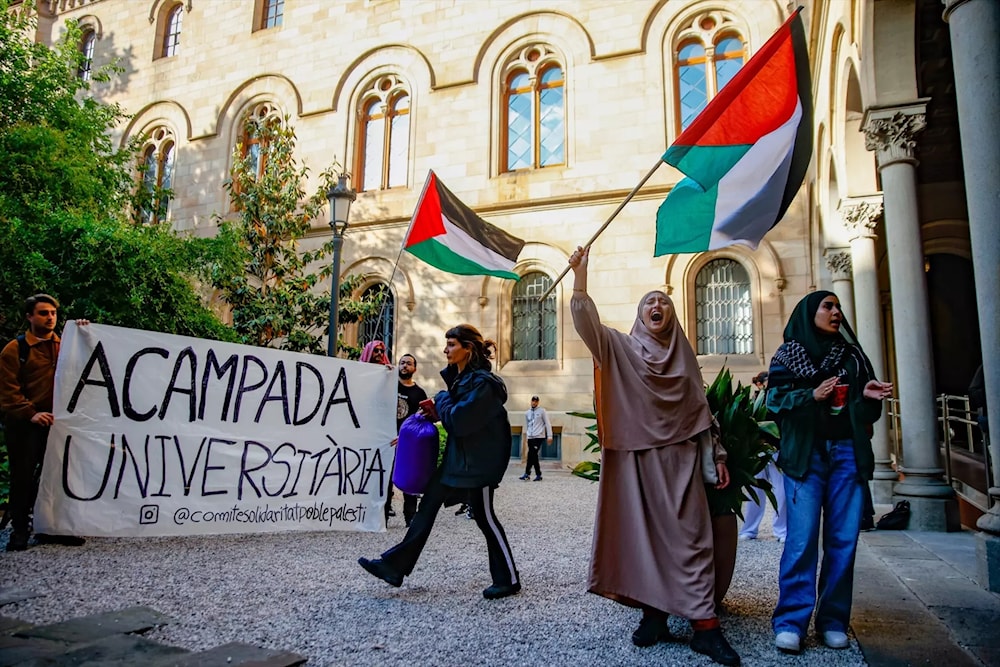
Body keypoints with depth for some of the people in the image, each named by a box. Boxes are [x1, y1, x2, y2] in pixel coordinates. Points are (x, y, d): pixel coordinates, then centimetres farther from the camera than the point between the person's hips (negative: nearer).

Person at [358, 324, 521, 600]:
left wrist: (441, 401, -8)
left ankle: (508, 579, 18)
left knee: (483, 516, 1)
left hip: (479, 460, -10)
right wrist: (438, 409, 1)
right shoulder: (460, 376, 10)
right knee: (428, 503, 8)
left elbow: (459, 421, -25)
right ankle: (395, 566, 15)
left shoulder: (481, 381, -20)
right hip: (458, 456, 10)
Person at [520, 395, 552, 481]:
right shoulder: (527, 413, 16)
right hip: (530, 437, 5)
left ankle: (527, 474, -16)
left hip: (539, 436, -5)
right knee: (533, 456, 3)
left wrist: (549, 436, -5)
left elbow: (547, 423, 1)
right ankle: (538, 475, 9)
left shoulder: (542, 411, 3)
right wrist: (526, 435, 17)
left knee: (532, 455, -15)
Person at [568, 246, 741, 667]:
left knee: (688, 536, -2)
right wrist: (580, 276, -22)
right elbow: (587, 323, -12)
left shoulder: (684, 354, 13)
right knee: (640, 535, 3)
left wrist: (716, 454, 9)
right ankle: (653, 615, 15)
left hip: (679, 458, 1)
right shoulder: (619, 347, 6)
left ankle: (704, 625, 1)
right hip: (634, 457, -1)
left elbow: (701, 408, 14)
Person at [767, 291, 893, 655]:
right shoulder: (787, 355, 7)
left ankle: (833, 620, 12)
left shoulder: (852, 354, 18)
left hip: (847, 452, 4)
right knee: (802, 537, -10)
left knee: (843, 538, 1)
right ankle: (790, 621, -4)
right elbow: (775, 400, -3)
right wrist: (811, 395, -18)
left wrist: (869, 396, -6)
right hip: (804, 452, -3)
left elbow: (865, 412, 15)